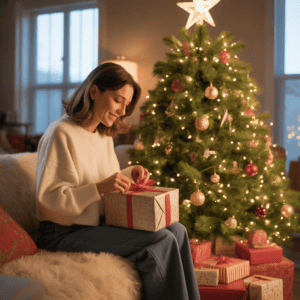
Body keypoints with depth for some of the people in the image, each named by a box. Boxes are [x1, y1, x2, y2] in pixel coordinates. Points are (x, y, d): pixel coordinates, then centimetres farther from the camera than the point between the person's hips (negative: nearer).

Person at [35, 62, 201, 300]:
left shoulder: (105, 135, 14)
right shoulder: (61, 134, -14)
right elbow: (48, 198, -18)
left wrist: (130, 174, 4)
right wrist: (100, 187, -25)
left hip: (100, 223, 9)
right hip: (65, 233, -8)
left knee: (177, 230, -9)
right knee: (161, 240, -21)